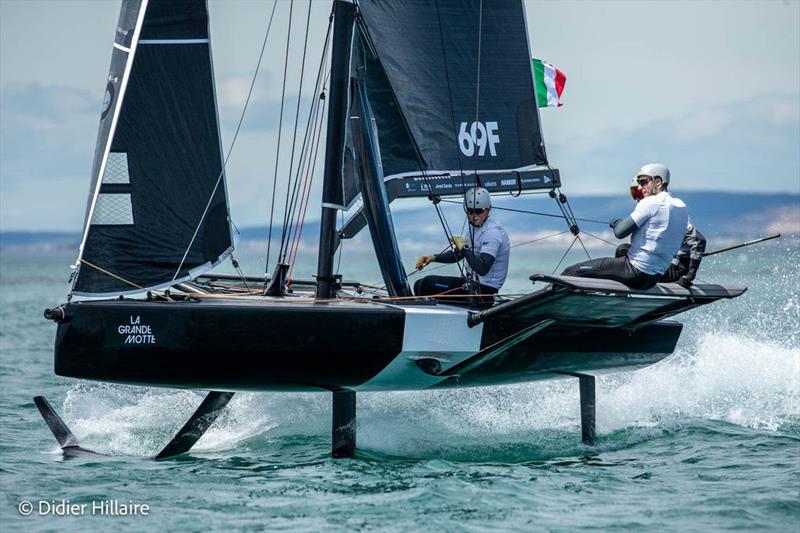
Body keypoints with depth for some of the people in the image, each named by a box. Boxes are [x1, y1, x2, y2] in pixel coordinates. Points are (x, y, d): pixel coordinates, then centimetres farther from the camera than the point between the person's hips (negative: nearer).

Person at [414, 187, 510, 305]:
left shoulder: (492, 233, -20)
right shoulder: (473, 226, 10)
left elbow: (482, 269, -30)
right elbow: (457, 254, 20)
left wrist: (464, 247, -22)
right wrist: (434, 257, 5)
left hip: (484, 290, -10)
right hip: (472, 282, 10)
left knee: (427, 284, -14)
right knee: (420, 285, 9)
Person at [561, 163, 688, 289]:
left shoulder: (651, 203, -13)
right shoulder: (682, 207, 11)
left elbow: (620, 232, -13)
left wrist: (616, 222, 8)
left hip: (636, 273, -9)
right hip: (654, 278, 9)